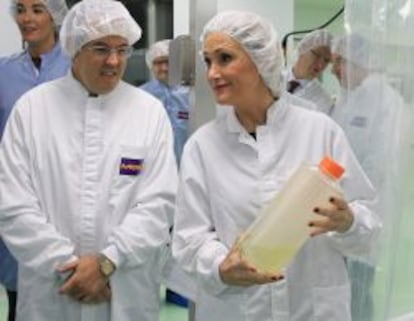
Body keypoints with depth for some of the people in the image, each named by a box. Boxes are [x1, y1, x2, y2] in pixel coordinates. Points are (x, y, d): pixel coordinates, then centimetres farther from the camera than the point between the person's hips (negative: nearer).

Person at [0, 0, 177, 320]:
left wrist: (107, 262, -14)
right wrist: (67, 266, -12)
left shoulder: (151, 111, 0)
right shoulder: (31, 107, -2)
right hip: (50, 291, 0)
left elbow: (159, 202, -6)